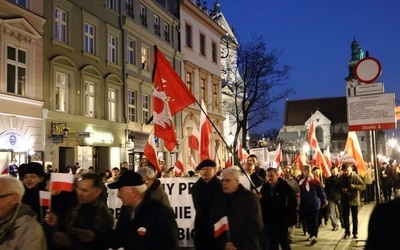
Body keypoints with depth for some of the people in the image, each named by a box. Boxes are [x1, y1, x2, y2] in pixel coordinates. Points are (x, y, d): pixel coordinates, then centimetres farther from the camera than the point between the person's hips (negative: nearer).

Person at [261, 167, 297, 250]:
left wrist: (288, 215, -8)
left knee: (284, 242, 6)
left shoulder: (285, 186, -8)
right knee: (272, 243, 9)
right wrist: (263, 215, 0)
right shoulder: (264, 187, 2)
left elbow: (293, 203, -4)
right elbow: (261, 202, 9)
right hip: (269, 220, 4)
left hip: (282, 219, -3)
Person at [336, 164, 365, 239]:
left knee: (355, 217, 9)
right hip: (344, 200, 2)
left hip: (354, 199, -2)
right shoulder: (340, 178, -4)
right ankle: (347, 232, 19)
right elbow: (336, 187, 6)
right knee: (345, 217, 7)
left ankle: (355, 233, 20)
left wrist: (354, 186, -25)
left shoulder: (356, 177, -11)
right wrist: (341, 190, -14)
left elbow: (363, 186, -9)